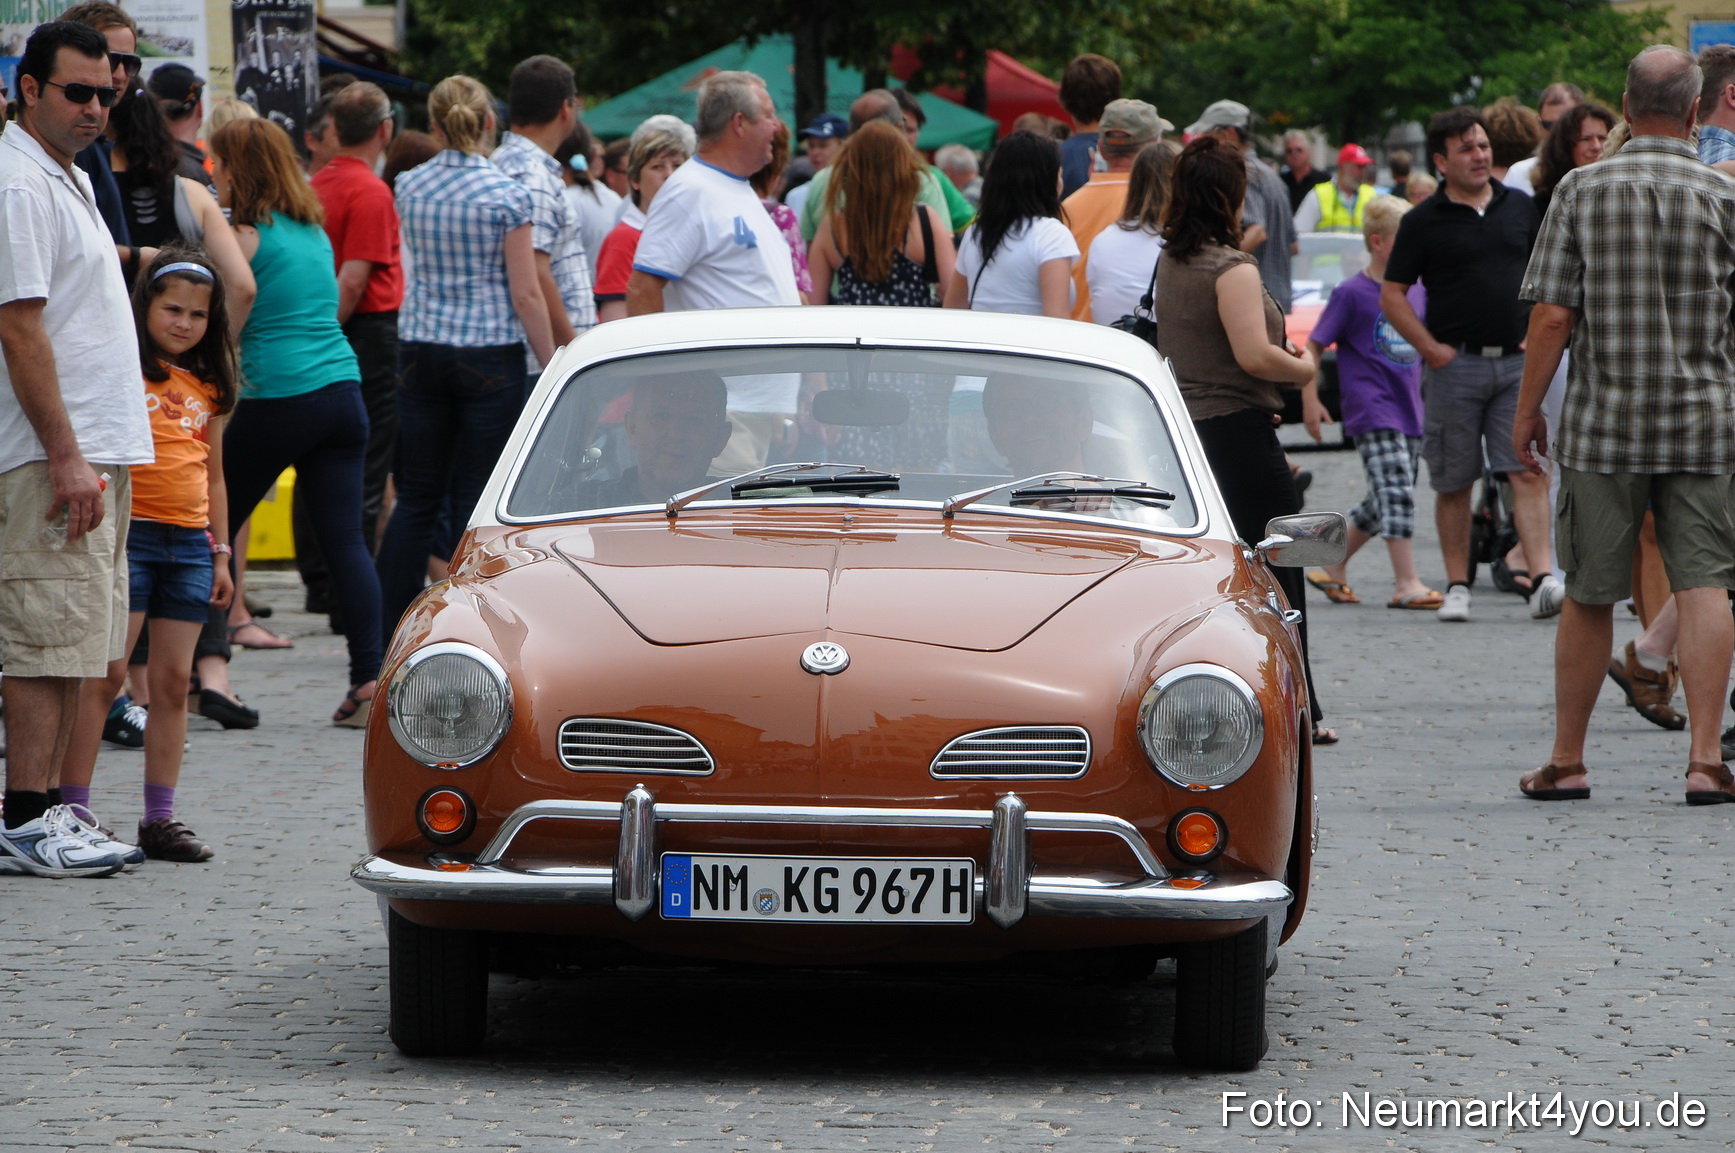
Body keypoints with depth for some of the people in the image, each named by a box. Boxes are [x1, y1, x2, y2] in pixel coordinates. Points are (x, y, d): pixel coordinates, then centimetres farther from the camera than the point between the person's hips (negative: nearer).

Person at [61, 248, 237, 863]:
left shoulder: (206, 388, 16)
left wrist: (220, 554, 18)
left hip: (189, 542, 6)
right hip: (127, 533, -5)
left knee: (173, 680, 5)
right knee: (105, 671, -9)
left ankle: (160, 818, 8)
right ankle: (73, 806, -6)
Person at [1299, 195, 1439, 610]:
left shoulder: (1417, 293, 12)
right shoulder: (1352, 293, -6)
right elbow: (1313, 346, -4)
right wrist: (1310, 399, -9)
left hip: (1409, 415, 7)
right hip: (1371, 415, -7)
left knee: (1383, 504, 10)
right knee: (1396, 492, -16)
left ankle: (1332, 568, 25)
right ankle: (1406, 583, -17)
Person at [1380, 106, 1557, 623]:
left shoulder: (1521, 208, 9)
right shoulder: (1423, 221, 0)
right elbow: (1392, 295, 1)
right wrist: (1431, 349, -6)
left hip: (1517, 362, 2)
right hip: (1454, 364, -2)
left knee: (1529, 473, -9)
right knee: (1453, 483, 4)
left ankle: (1543, 580, -17)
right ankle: (1457, 586, 12)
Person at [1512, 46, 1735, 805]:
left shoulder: (1582, 191, -3)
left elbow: (1552, 317, -5)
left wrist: (1527, 412, 5)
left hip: (1603, 426, 0)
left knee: (1589, 597, 8)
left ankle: (1567, 762, 16)